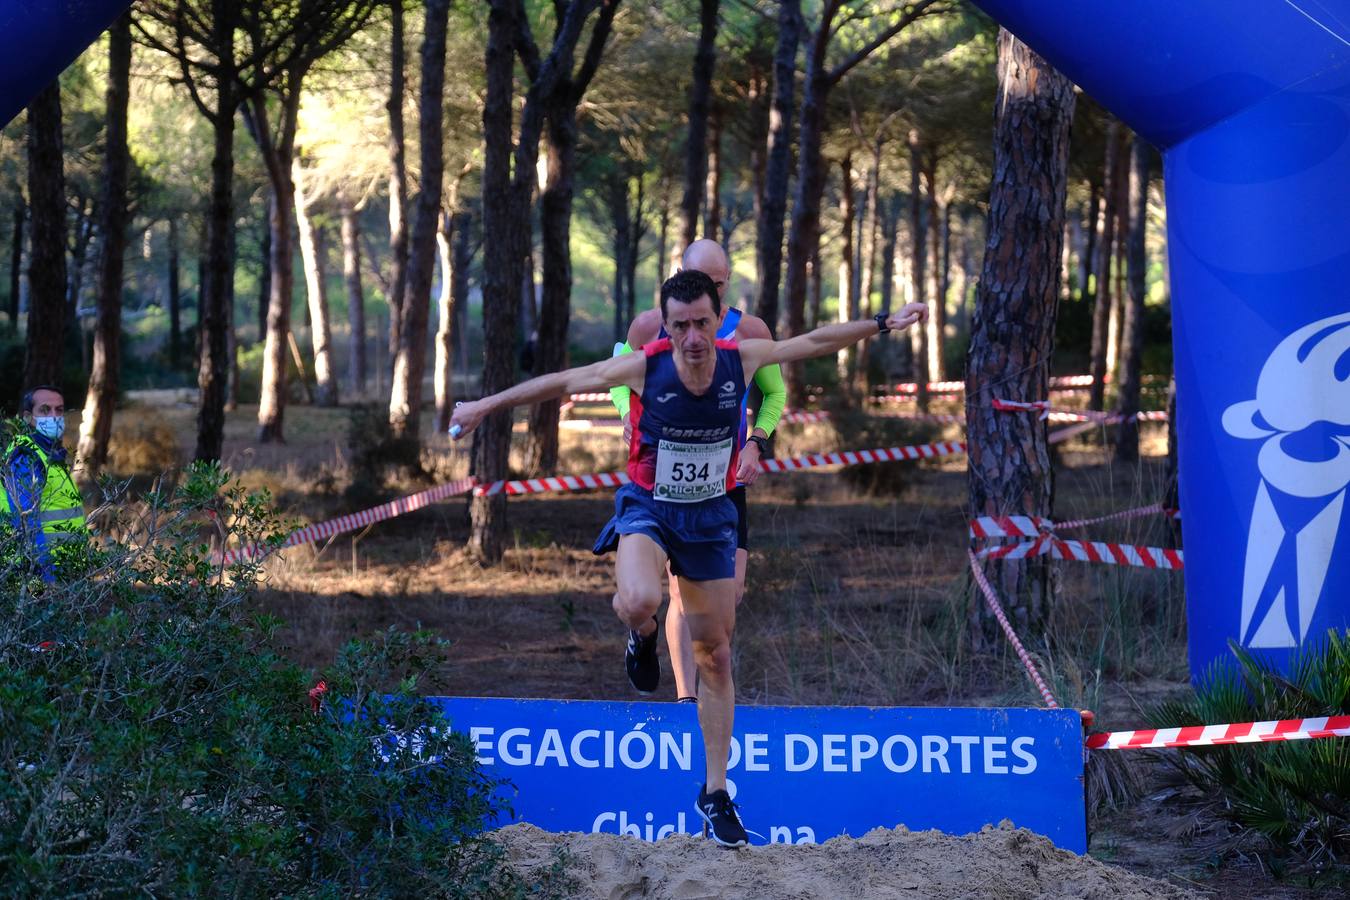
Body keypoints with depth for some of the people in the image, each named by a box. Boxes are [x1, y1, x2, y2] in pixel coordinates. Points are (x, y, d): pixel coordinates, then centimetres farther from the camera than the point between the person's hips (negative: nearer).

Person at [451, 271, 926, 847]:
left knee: (715, 657, 8)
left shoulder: (740, 359, -13)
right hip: (648, 507, -3)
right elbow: (563, 382, -9)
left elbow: (815, 341, 2)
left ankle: (715, 793, 20)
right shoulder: (644, 368, -20)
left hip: (711, 516, 3)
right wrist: (484, 406, -3)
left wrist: (882, 324, 7)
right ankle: (641, 635, 6)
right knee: (638, 602, -36)